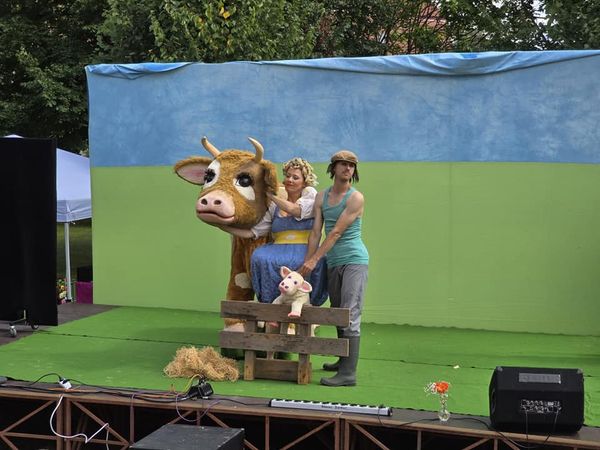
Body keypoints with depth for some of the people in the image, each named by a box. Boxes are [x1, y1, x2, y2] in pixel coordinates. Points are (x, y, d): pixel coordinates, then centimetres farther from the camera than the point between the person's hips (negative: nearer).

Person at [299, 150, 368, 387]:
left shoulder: (356, 198, -8)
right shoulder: (321, 197, 11)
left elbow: (336, 232, -13)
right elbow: (316, 232, 7)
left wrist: (314, 260, -16)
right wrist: (306, 263, 0)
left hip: (354, 260, -7)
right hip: (333, 263, 7)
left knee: (350, 315, -12)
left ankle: (348, 373, -15)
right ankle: (343, 361, 29)